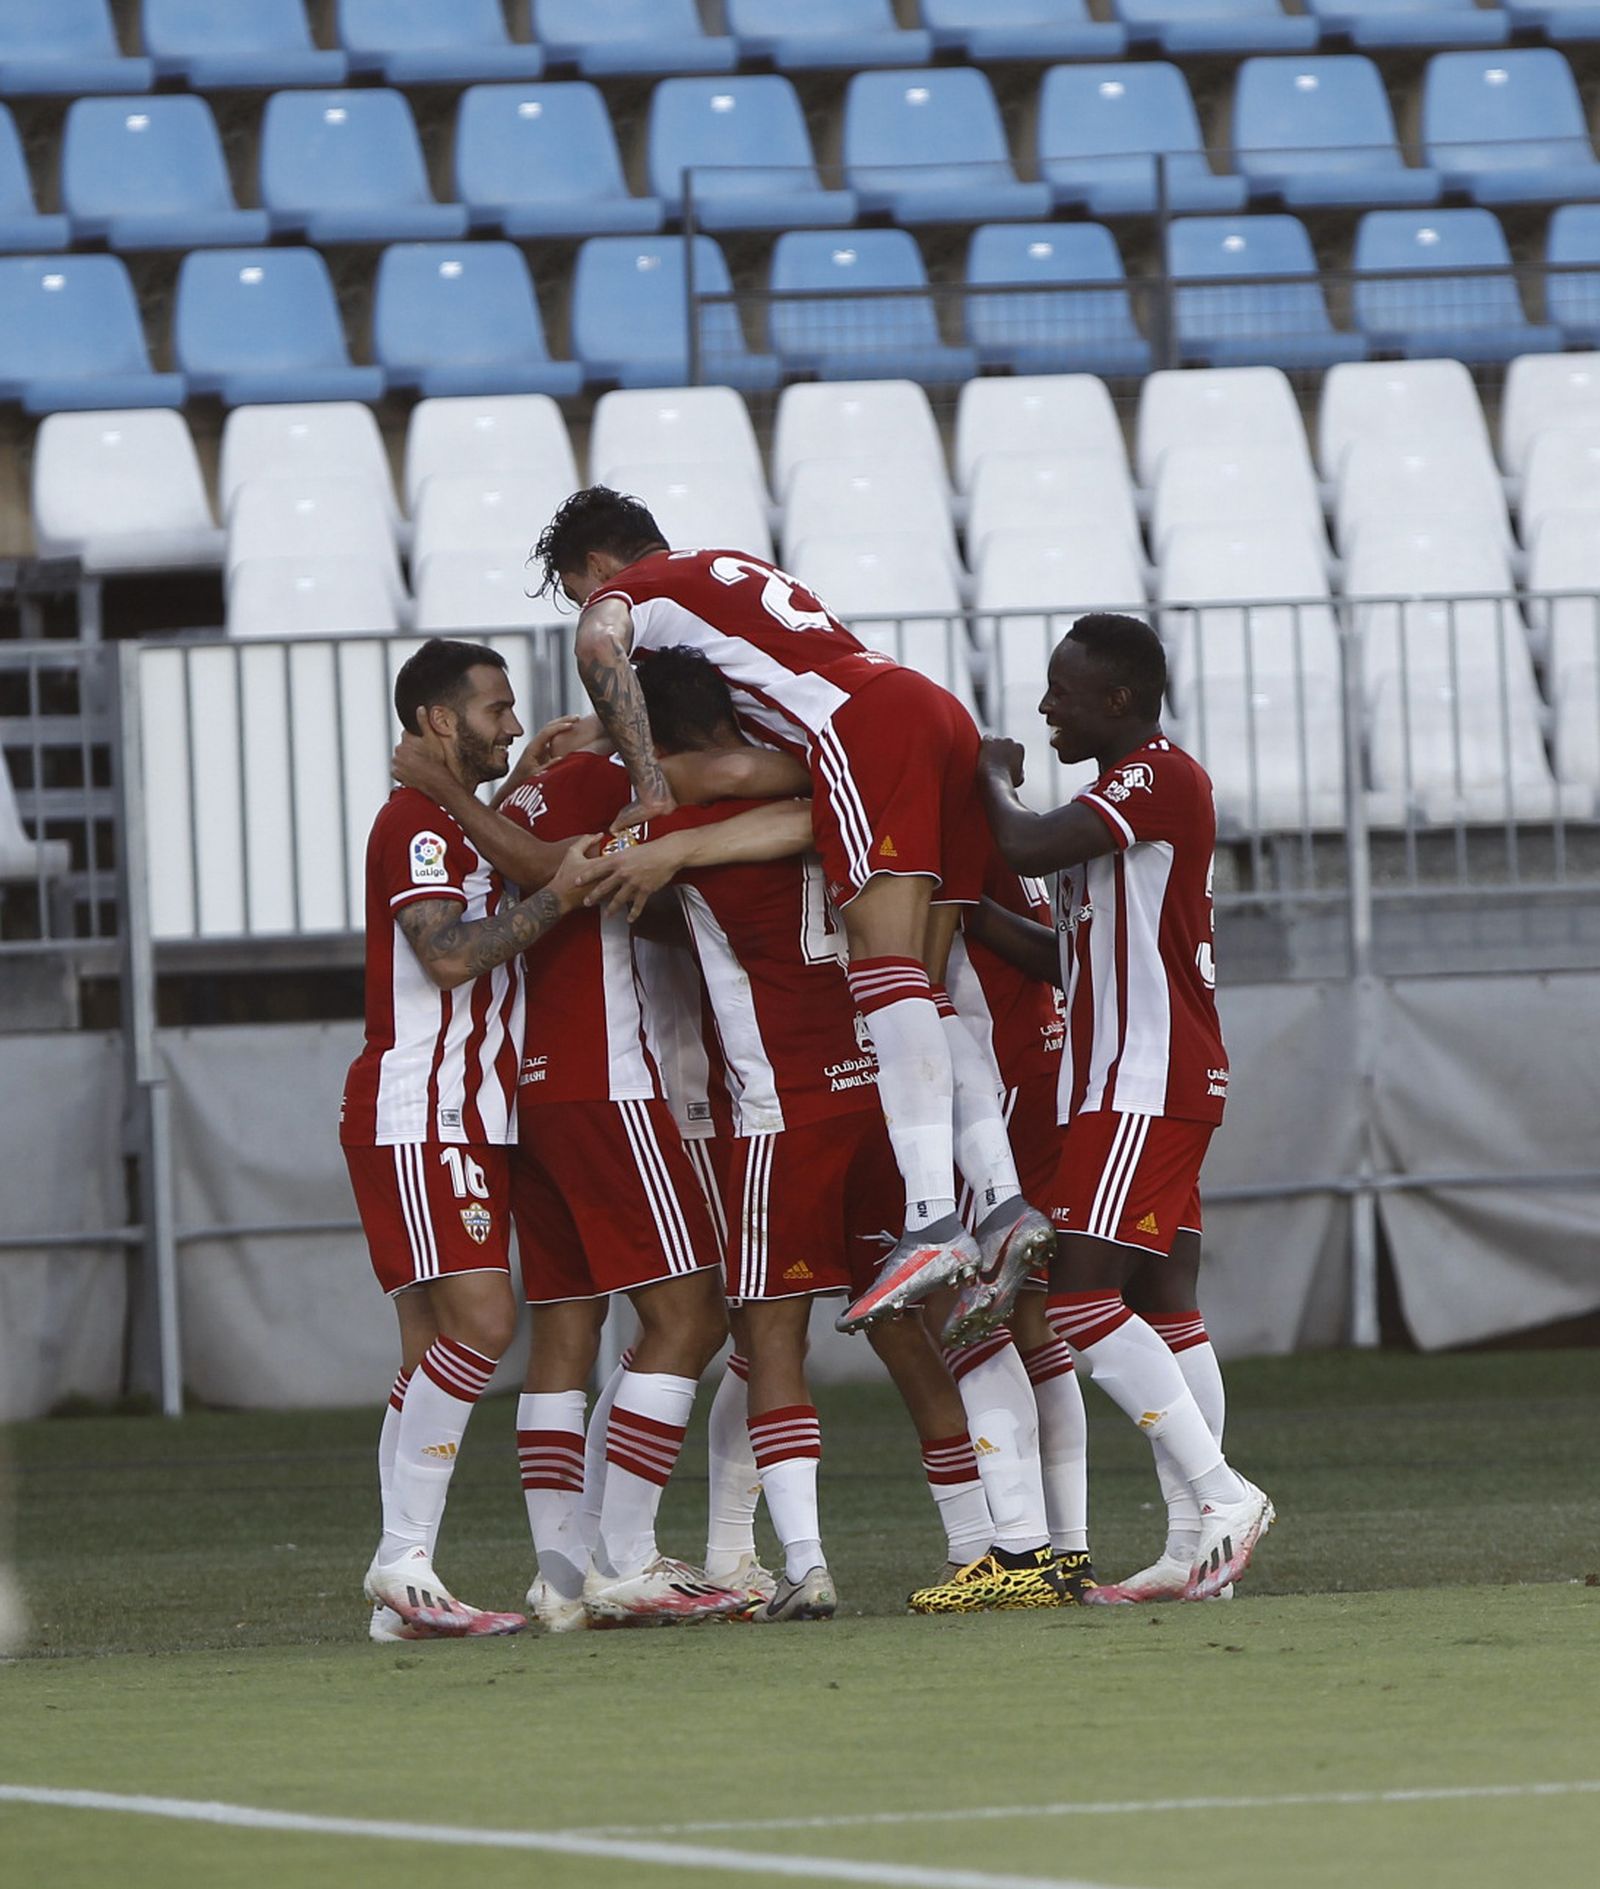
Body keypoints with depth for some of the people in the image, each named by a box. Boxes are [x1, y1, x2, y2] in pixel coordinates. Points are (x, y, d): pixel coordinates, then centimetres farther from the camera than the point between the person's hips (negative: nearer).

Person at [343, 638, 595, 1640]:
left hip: (468, 1122, 10)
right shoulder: (416, 822, -10)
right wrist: (557, 895, -23)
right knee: (480, 1318, -19)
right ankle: (402, 1564, -18)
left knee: (440, 1346, 4)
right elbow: (449, 955, -23)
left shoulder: (466, 822, 21)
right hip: (416, 1116, -10)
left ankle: (405, 1583, 2)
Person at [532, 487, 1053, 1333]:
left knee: (887, 977, -18)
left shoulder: (631, 589, 14)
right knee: (919, 993, 8)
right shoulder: (739, 569, 38)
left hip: (862, 725, -8)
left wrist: (650, 785, -11)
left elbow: (599, 648, -10)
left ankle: (932, 1221, -32)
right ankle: (1004, 1201, -5)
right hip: (946, 718, 8)